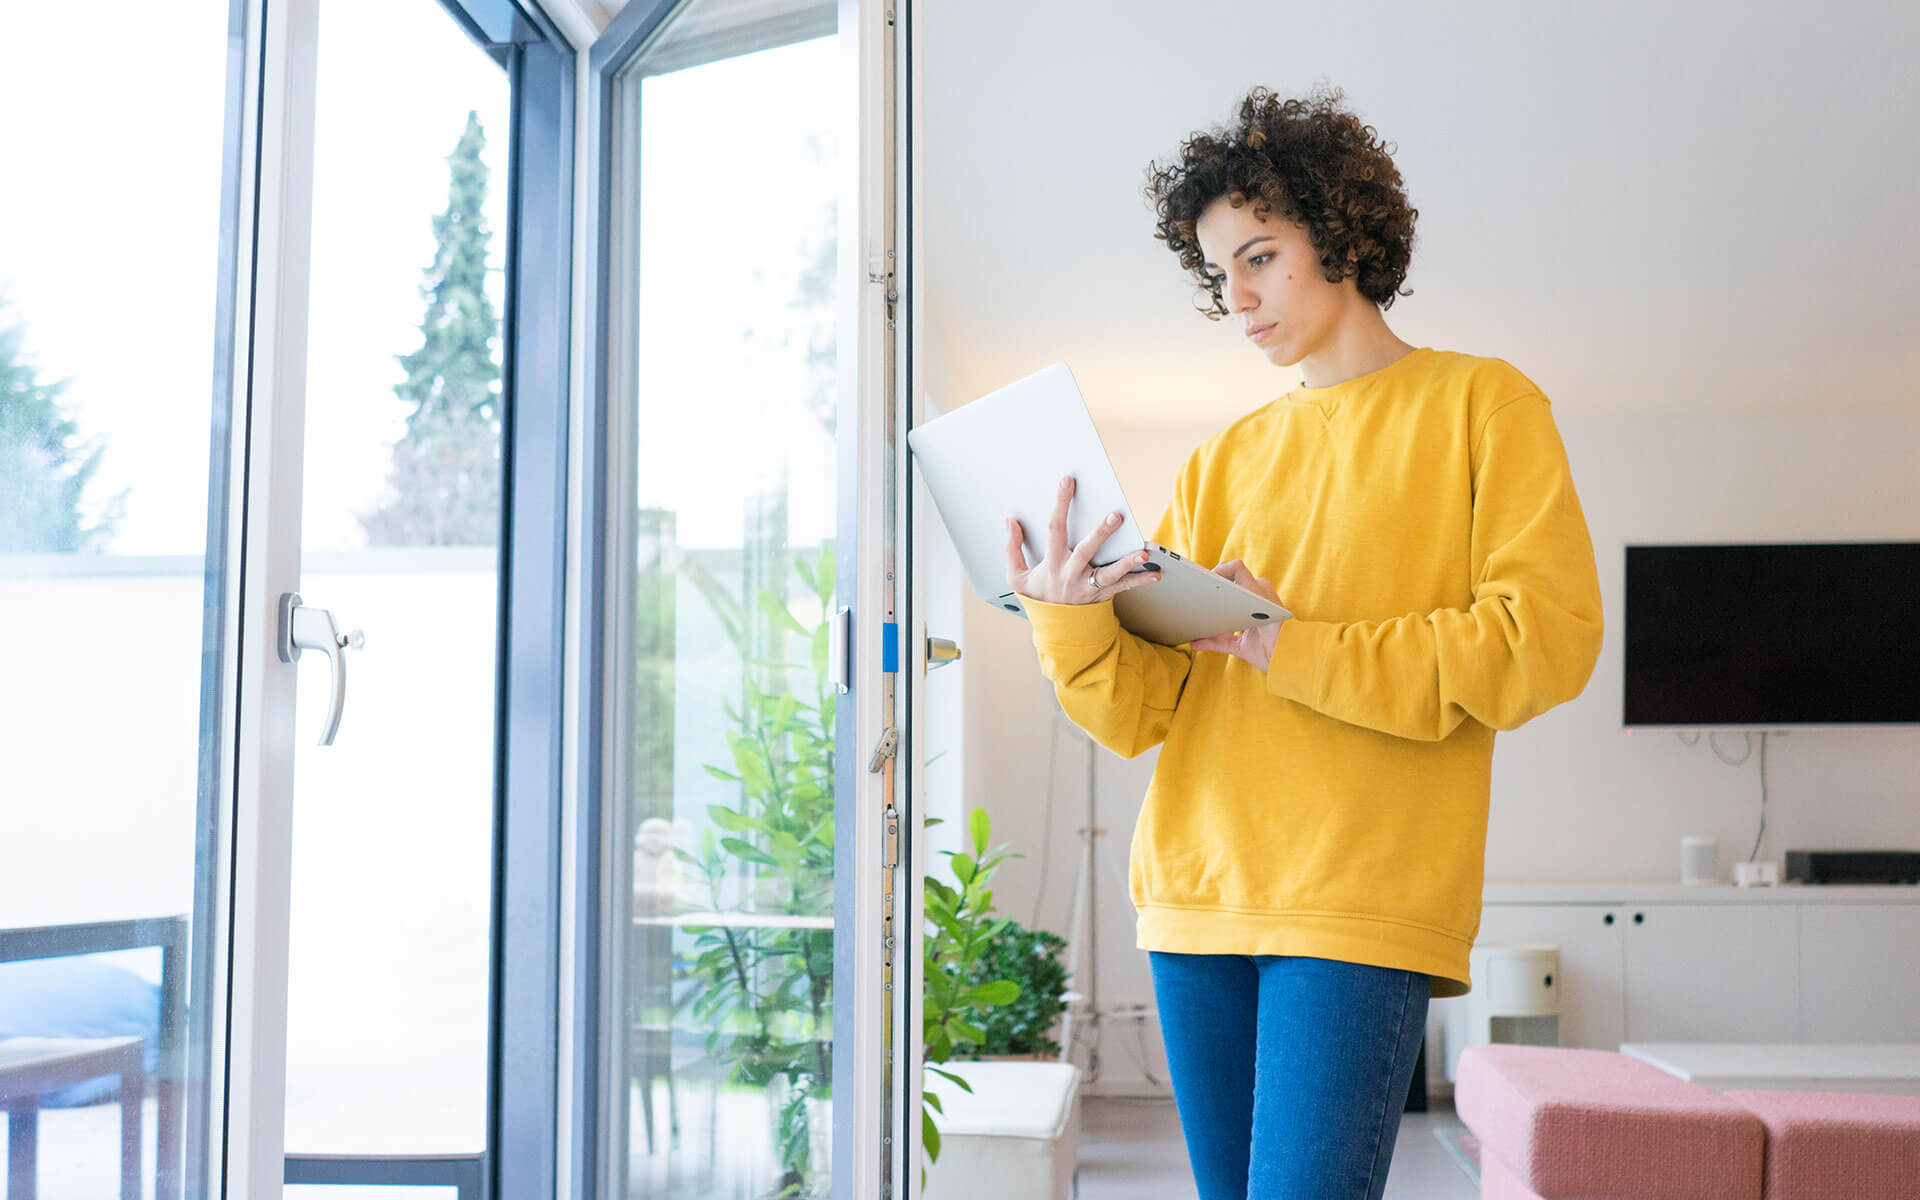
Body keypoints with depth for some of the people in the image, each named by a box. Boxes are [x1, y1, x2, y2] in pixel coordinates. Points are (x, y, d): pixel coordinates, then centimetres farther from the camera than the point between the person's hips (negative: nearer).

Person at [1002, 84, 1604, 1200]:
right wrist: (1070, 621, -14)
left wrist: (1301, 651, -11)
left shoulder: (1481, 404, 6)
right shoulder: (1222, 463, 17)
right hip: (1196, 896, 5)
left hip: (1367, 906, -5)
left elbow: (1548, 638, -7)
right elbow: (1137, 712, 8)